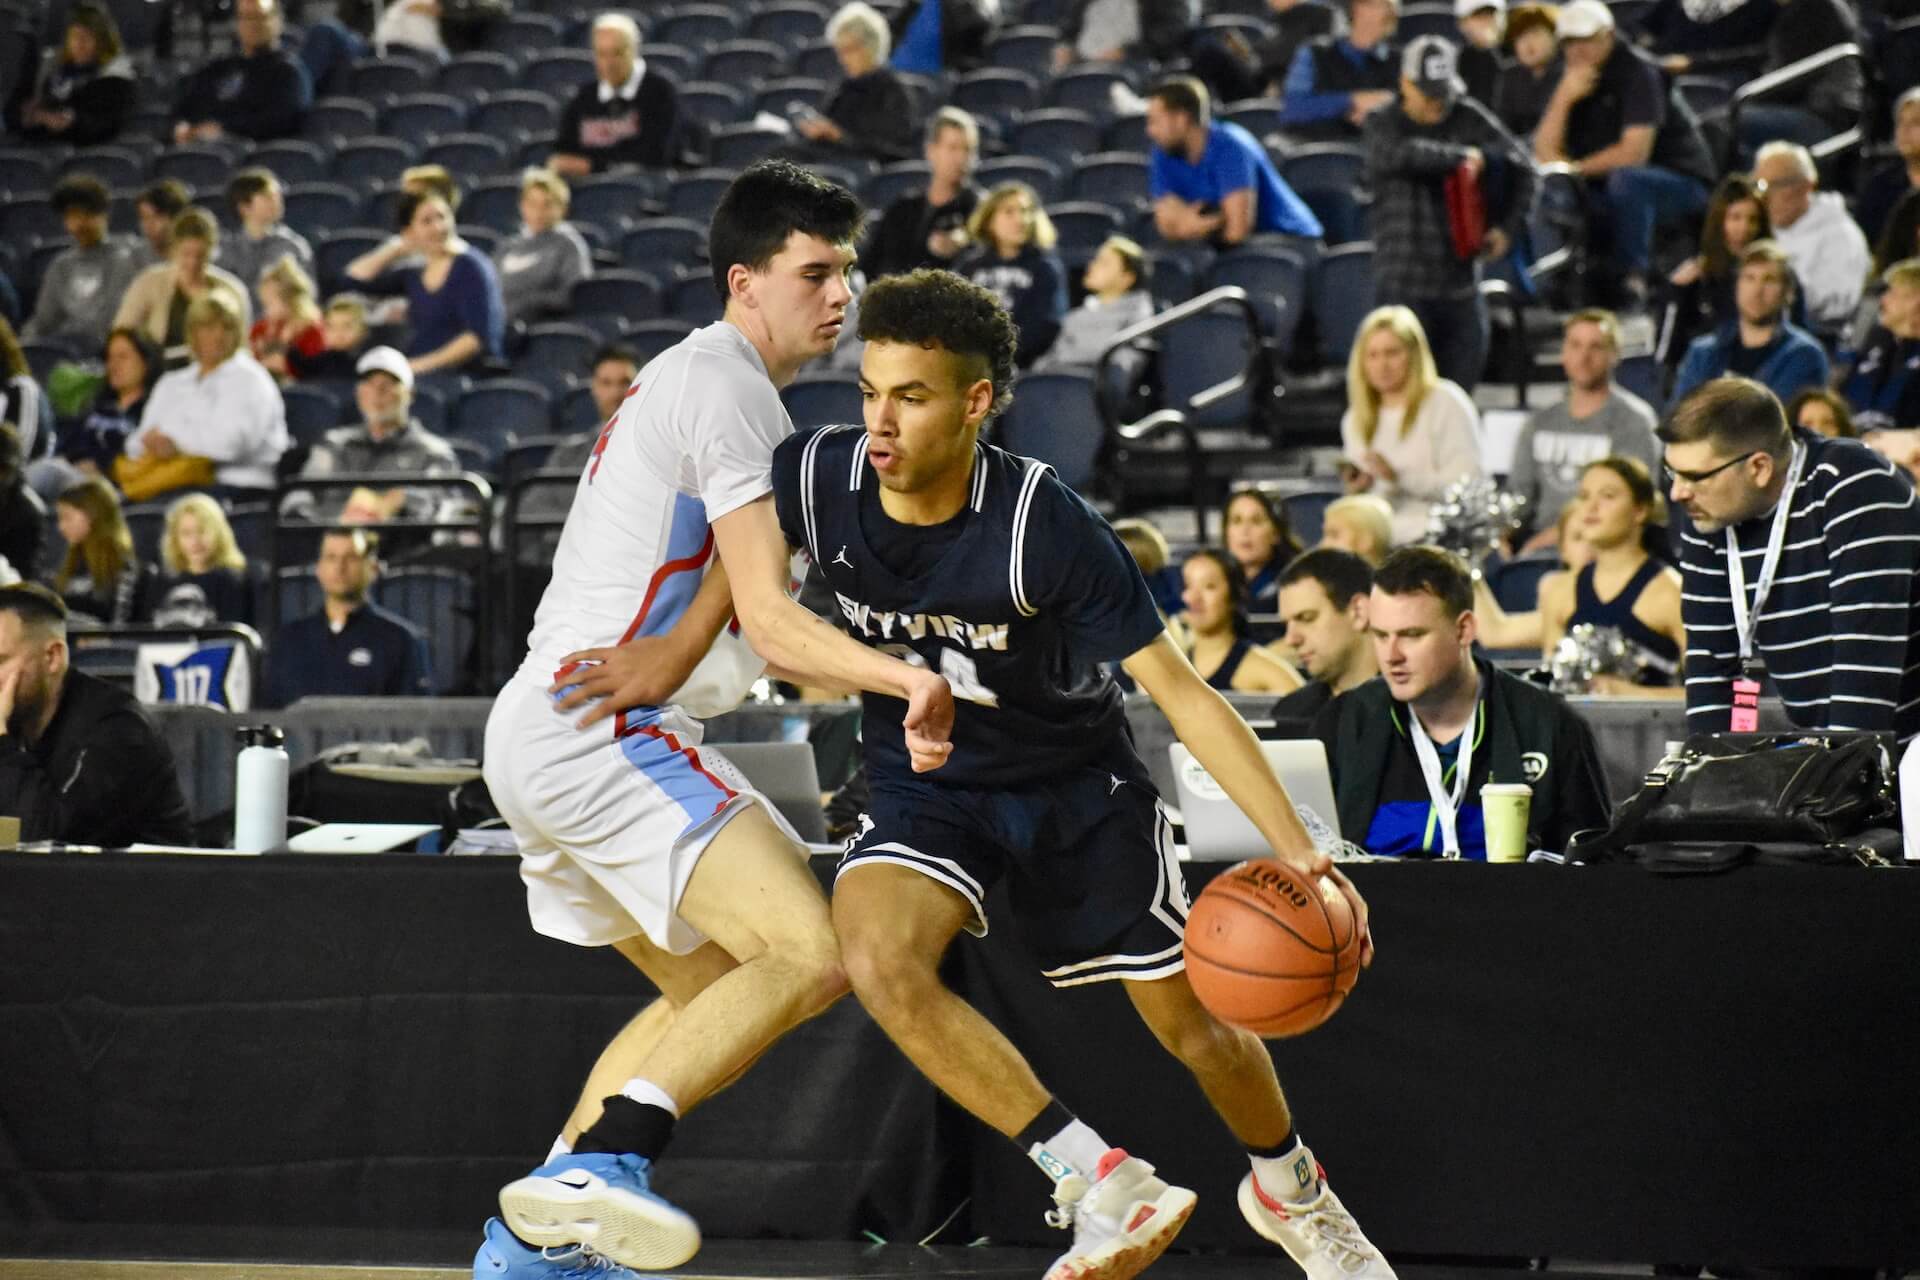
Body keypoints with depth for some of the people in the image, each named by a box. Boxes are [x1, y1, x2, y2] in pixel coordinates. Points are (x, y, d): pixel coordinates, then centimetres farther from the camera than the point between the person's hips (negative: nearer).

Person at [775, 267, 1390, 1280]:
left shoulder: (1045, 525, -28)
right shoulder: (816, 478, -20)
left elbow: (1179, 690, -26)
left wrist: (1296, 850, -32)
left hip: (1075, 779, -2)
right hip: (923, 784, 2)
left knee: (1190, 1020, 6)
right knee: (877, 959, -30)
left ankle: (1289, 1189, 40)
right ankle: (1099, 1184, -23)